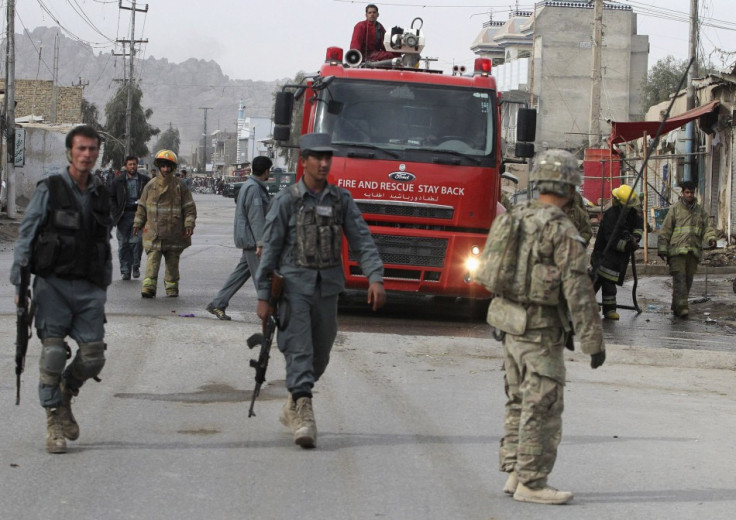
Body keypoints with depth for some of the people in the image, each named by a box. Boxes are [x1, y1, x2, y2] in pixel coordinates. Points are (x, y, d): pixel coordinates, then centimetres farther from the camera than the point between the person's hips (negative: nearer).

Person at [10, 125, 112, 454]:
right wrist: (19, 283, -6)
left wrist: (104, 286, 17)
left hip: (89, 288, 4)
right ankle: (54, 422, 3)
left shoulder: (101, 195, 13)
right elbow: (25, 237, -1)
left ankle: (66, 395, 26)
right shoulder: (49, 190, -1)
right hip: (53, 284, -4)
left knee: (93, 355, -3)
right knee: (53, 351, -8)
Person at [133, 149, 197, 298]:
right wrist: (138, 224, 11)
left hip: (174, 233, 0)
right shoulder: (150, 186, 6)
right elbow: (142, 206, 14)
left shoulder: (180, 186, 2)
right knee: (152, 259, -10)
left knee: (172, 262, 9)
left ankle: (171, 286, 21)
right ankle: (149, 286, -15)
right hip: (154, 232, 0)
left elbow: (189, 207, 3)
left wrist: (189, 224, -7)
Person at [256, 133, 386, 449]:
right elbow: (270, 249, -1)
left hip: (328, 287, 4)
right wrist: (263, 296, -5)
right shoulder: (286, 201, -2)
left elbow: (362, 241, 2)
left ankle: (292, 406, 29)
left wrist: (375, 278, -13)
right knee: (299, 350, -14)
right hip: (294, 284, -4)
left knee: (320, 354, 11)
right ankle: (303, 415, -21)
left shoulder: (342, 200, 7)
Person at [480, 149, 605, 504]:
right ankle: (531, 484, 0)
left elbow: (496, 268, 15)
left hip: (511, 323, 8)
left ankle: (515, 474, 19)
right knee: (543, 409, -2)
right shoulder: (562, 232, -18)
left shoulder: (515, 216, 6)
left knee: (520, 404, 15)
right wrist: (594, 343, -15)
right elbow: (579, 293, -19)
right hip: (540, 331, -8)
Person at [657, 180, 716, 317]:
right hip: (677, 251, -4)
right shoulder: (675, 208, 3)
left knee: (688, 280, 7)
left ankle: (676, 307, 17)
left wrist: (711, 238, -13)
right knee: (679, 279, -14)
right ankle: (681, 307, -20)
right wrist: (663, 250, -2)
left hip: (693, 251, 4)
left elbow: (707, 226, 11)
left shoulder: (700, 210, 15)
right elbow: (665, 230, 3)